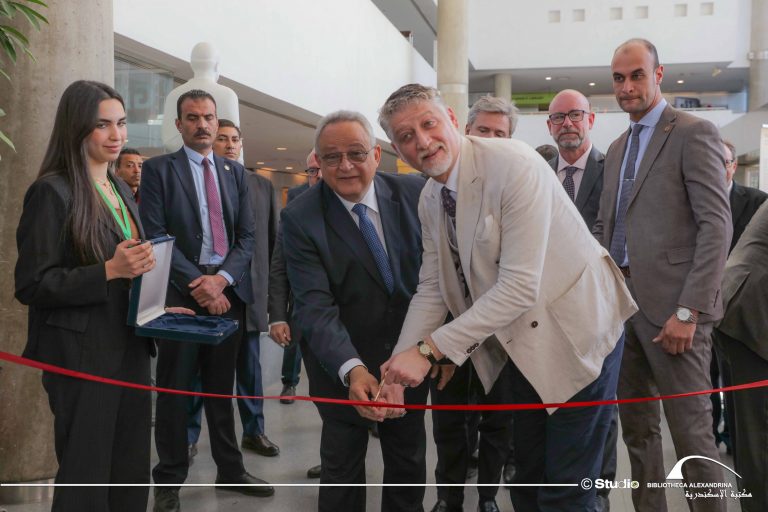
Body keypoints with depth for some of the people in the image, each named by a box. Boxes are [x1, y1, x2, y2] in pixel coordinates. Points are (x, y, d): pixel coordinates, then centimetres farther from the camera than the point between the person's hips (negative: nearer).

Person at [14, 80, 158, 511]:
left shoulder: (120, 190, 13)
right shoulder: (53, 191, -11)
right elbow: (31, 286, -14)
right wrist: (109, 271, -23)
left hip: (130, 348, 7)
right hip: (83, 355, -7)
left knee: (132, 475, 13)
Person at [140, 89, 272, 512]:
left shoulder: (235, 172, 13)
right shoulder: (158, 169, 1)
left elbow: (247, 235, 7)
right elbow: (156, 235, -8)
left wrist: (222, 278, -10)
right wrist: (198, 282, -15)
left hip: (229, 290, 4)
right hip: (180, 292, -3)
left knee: (221, 386, 14)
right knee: (175, 388, 4)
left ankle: (230, 470, 25)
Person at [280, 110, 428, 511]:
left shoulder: (414, 193, -8)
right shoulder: (299, 218, -17)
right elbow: (314, 306, -24)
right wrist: (353, 370, -38)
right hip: (340, 363, -3)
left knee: (409, 462, 19)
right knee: (342, 464, 13)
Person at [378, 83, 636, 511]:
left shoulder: (516, 166, -25)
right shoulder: (430, 199, 0)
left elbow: (519, 287, -30)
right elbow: (432, 289, 3)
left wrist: (430, 350, -29)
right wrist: (399, 364, -10)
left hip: (576, 333, -7)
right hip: (519, 343, 7)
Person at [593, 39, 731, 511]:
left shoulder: (693, 133, -5)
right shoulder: (617, 148, 18)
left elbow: (717, 226, -13)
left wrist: (688, 311, -18)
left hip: (669, 305, -7)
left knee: (691, 432, -2)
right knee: (637, 427, 13)